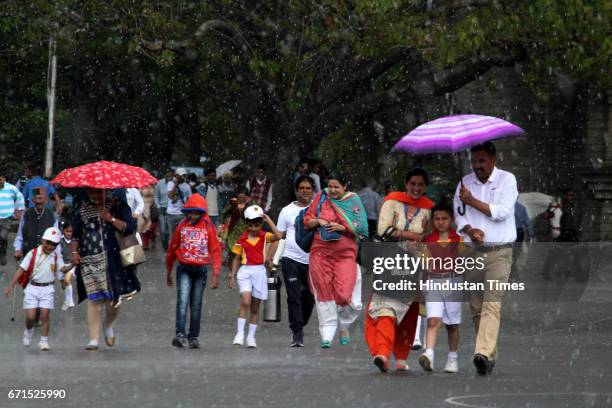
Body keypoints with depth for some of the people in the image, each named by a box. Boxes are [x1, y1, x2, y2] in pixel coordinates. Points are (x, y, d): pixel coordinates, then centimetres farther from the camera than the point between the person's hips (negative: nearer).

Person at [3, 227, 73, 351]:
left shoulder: (56, 257, 1)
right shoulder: (33, 254, -3)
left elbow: (62, 268, -14)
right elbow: (21, 270, -3)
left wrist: (72, 265, -36)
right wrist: (10, 286, -7)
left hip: (47, 289, 1)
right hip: (32, 288, 0)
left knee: (45, 315, -5)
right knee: (30, 316, -3)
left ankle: (44, 341, 5)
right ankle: (29, 331, 29)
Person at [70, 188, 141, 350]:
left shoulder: (118, 206, 5)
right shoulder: (82, 210, 13)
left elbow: (130, 227, -5)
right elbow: (75, 235, 19)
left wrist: (111, 219, -13)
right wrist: (74, 252, 4)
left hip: (112, 260, -1)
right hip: (89, 261, 1)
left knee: (114, 297, -2)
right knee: (94, 299, -6)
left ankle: (108, 325, 29)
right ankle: (94, 338, -4)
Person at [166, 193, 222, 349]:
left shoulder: (208, 228, 0)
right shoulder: (182, 227, 3)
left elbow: (216, 251, -1)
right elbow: (172, 250, 13)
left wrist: (215, 275, -8)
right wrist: (169, 273, 17)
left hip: (200, 270, 0)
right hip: (184, 269, 0)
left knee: (196, 305, 7)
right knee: (182, 302, -15)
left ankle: (194, 337, 16)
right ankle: (180, 335, -24)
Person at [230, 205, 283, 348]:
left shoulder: (265, 237, 2)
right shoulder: (241, 240, 2)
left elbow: (278, 236, -17)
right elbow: (237, 258, 10)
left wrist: (268, 220, -11)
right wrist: (232, 277, 8)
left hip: (259, 272, 1)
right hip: (245, 272, -1)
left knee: (255, 307, 7)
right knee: (245, 302, -19)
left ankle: (251, 337, 15)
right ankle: (240, 334, -16)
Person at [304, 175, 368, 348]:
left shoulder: (354, 201, 2)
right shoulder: (321, 197, 7)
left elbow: (361, 228, -3)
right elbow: (307, 220, 11)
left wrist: (342, 227, -15)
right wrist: (318, 222, -9)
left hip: (345, 254, -2)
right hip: (321, 252, 2)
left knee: (345, 294, -10)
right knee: (324, 293, 0)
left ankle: (345, 326, 18)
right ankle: (327, 333, 6)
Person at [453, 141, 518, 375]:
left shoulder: (507, 180, 1)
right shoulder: (465, 182, 12)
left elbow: (502, 211, -11)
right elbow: (458, 215, 6)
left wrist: (472, 201, -9)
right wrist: (469, 230, -14)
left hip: (499, 252, -4)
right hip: (472, 252, 5)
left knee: (492, 302, -18)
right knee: (476, 307, 3)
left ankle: (484, 353, -30)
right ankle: (490, 356, 11)